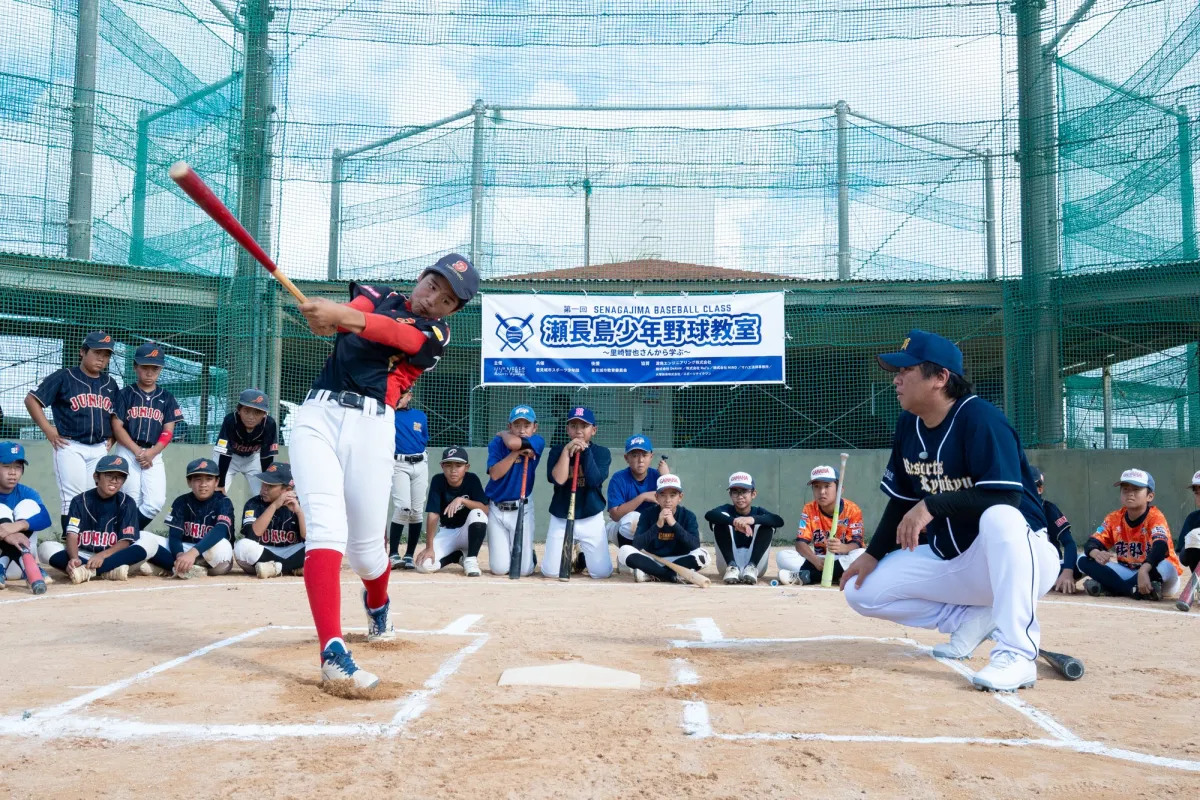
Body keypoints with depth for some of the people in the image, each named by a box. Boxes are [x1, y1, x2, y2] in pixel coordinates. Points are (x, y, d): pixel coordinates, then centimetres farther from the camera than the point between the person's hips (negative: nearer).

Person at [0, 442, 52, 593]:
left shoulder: (28, 493, -1)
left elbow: (45, 519, -19)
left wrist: (18, 525, -39)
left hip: (17, 562, 2)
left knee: (29, 505, -14)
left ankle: (22, 567, -27)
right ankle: (28, 568, -34)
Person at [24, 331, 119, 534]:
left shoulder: (110, 384, 11)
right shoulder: (63, 377, -3)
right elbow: (31, 400, -2)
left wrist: (111, 437, 9)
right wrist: (48, 429, -7)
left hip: (100, 450, 5)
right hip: (70, 447, -5)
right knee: (73, 499, -7)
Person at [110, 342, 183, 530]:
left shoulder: (167, 398, 9)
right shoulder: (125, 394, 4)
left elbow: (168, 432, 4)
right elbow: (117, 427, -3)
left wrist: (150, 453, -11)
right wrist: (137, 451, -14)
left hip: (154, 455, 2)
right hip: (127, 453, -2)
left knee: (156, 502, -10)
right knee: (132, 502, -6)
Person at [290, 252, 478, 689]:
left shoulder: (435, 334, 7)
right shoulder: (377, 295, 17)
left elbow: (394, 333, -16)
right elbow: (352, 311, -6)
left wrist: (342, 316, -34)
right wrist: (323, 317, -31)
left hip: (371, 425, -1)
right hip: (318, 414, 1)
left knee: (365, 546, 5)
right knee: (327, 529, -17)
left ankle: (377, 604, 41)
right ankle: (332, 652, -23)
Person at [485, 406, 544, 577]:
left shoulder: (537, 442, -5)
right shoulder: (497, 443, -2)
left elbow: (512, 443, -23)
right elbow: (494, 474, -15)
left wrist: (503, 434, -2)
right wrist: (516, 453, -19)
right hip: (496, 510, 1)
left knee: (523, 570, -3)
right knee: (499, 569, 0)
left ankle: (529, 556, 31)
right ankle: (503, 552, 34)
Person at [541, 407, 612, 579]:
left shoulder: (602, 453, -2)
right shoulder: (557, 450, -1)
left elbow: (594, 481, -18)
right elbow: (557, 479, -17)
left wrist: (585, 451, -19)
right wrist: (567, 450, -19)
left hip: (592, 520, 0)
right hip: (560, 520, 0)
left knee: (602, 572, -5)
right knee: (550, 572, -4)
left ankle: (582, 558, 28)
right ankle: (568, 558, 30)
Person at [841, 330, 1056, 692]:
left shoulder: (979, 417, -21)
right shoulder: (907, 425, 2)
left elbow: (1006, 496, -31)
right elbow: (902, 500, 11)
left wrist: (932, 506, -36)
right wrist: (872, 554, 3)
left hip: (1019, 558, -8)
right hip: (949, 561, 8)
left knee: (999, 518, -41)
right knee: (862, 591, -2)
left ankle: (1017, 653, -36)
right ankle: (973, 618, 6)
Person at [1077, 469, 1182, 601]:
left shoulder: (1155, 517, -16)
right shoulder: (1114, 518, -1)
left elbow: (1161, 547, -34)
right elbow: (1092, 543, -9)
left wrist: (1144, 570, -54)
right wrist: (1096, 553, -36)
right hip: (1126, 572, 4)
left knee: (1166, 568, -39)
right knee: (1084, 560, -13)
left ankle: (1109, 587, -28)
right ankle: (1136, 591, -29)